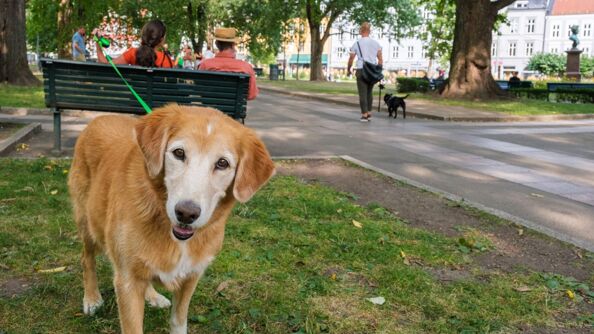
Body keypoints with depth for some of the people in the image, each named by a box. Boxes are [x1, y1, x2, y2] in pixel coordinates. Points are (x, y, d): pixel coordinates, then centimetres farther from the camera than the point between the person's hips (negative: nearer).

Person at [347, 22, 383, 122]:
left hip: (361, 70, -3)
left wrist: (348, 70, 16)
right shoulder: (375, 43, 7)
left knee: (363, 93, -1)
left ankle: (364, 115, -3)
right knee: (369, 92, 15)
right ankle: (369, 114, 16)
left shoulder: (357, 43, 0)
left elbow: (351, 59, 2)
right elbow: (380, 59, 3)